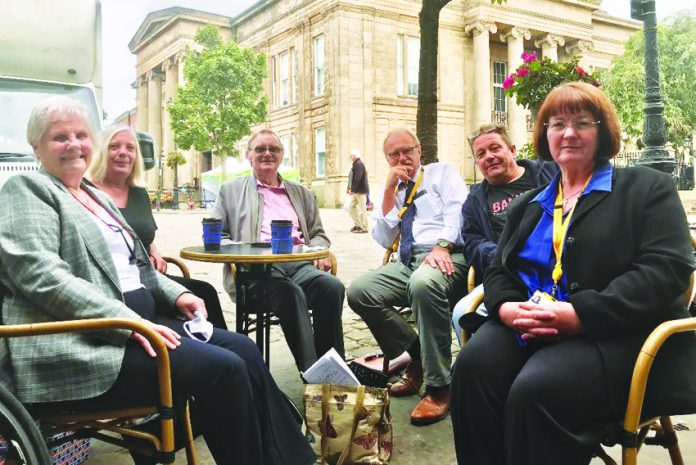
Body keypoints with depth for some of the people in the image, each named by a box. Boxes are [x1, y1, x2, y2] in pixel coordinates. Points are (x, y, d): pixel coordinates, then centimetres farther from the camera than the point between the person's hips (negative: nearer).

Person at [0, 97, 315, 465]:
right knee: (223, 368, -21)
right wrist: (129, 321, -24)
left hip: (135, 319, 9)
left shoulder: (97, 196, 23)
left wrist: (175, 294, 8)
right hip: (85, 343, -8)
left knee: (243, 349, -4)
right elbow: (40, 274, -18)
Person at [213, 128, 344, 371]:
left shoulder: (302, 193, 28)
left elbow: (318, 234, 27)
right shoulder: (231, 190, 21)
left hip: (299, 263, 3)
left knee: (332, 286, -31)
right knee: (291, 292, -37)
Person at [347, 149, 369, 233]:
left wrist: (353, 190, -20)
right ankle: (357, 225, 18)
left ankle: (364, 228, 1)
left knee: (362, 209, -4)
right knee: (351, 207, 12)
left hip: (361, 191, -10)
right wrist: (351, 188, 10)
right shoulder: (355, 164, 18)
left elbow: (357, 178, -22)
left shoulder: (358, 164, -13)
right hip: (356, 191, 10)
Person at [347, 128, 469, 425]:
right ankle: (417, 357, -3)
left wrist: (441, 246, -23)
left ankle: (438, 386, -27)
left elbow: (457, 212, -5)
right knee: (359, 292, -18)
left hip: (446, 256, -5)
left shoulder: (443, 172, 13)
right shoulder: (392, 192, 23)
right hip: (406, 262, 5)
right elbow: (384, 240, 11)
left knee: (423, 283, -39)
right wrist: (390, 190, 6)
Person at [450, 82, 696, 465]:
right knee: (473, 366, -26)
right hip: (529, 328, 5)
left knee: (537, 389, -33)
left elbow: (665, 270, -8)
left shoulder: (647, 187, 6)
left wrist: (581, 314, -20)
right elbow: (498, 271, 18)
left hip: (619, 333, -4)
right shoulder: (527, 205, 23)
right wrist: (507, 307, -7)